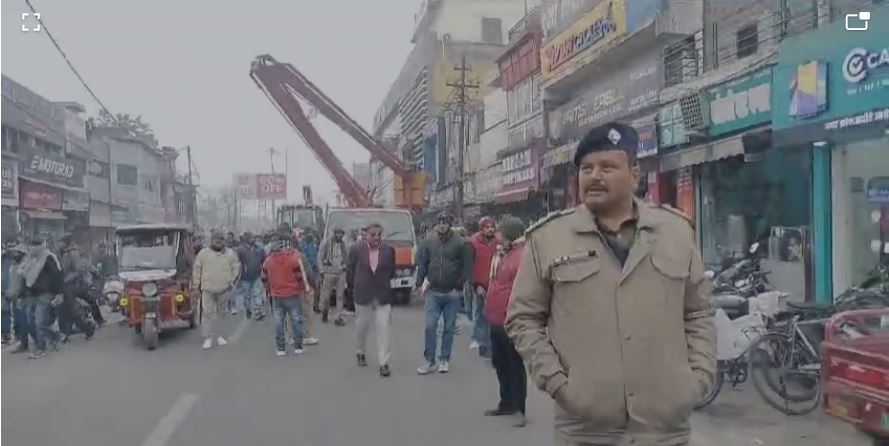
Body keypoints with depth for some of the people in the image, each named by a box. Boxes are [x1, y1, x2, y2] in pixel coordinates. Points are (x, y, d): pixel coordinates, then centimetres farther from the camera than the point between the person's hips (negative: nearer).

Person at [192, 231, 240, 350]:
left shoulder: (230, 254, 5)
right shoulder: (203, 253, 3)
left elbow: (236, 267, 10)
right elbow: (197, 269, 7)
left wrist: (232, 281, 3)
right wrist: (196, 283, 5)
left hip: (224, 289, 1)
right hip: (208, 288, -1)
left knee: (222, 313, 10)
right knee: (207, 312, -6)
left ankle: (220, 335, 22)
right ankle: (208, 338, 0)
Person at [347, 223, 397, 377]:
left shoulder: (389, 251, -3)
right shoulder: (357, 250, -6)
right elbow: (350, 271, 5)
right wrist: (356, 286, 11)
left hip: (383, 296, 0)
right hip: (363, 295, 0)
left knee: (383, 329, -7)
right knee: (363, 326, 16)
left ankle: (383, 363, -1)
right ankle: (361, 353, 40)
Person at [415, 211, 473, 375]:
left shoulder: (461, 243, -6)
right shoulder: (429, 241, 1)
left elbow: (467, 267, -4)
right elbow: (421, 263, 7)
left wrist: (459, 286, -8)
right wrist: (421, 283, -1)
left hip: (452, 293, -1)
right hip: (433, 292, 1)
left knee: (449, 327, 9)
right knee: (430, 326, -2)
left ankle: (445, 359, 22)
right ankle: (430, 360, 9)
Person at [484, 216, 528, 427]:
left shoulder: (522, 255, -16)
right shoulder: (502, 253, 13)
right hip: (497, 319, 10)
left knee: (515, 365, 0)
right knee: (500, 363, 17)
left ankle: (519, 409, 9)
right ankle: (506, 403, 30)